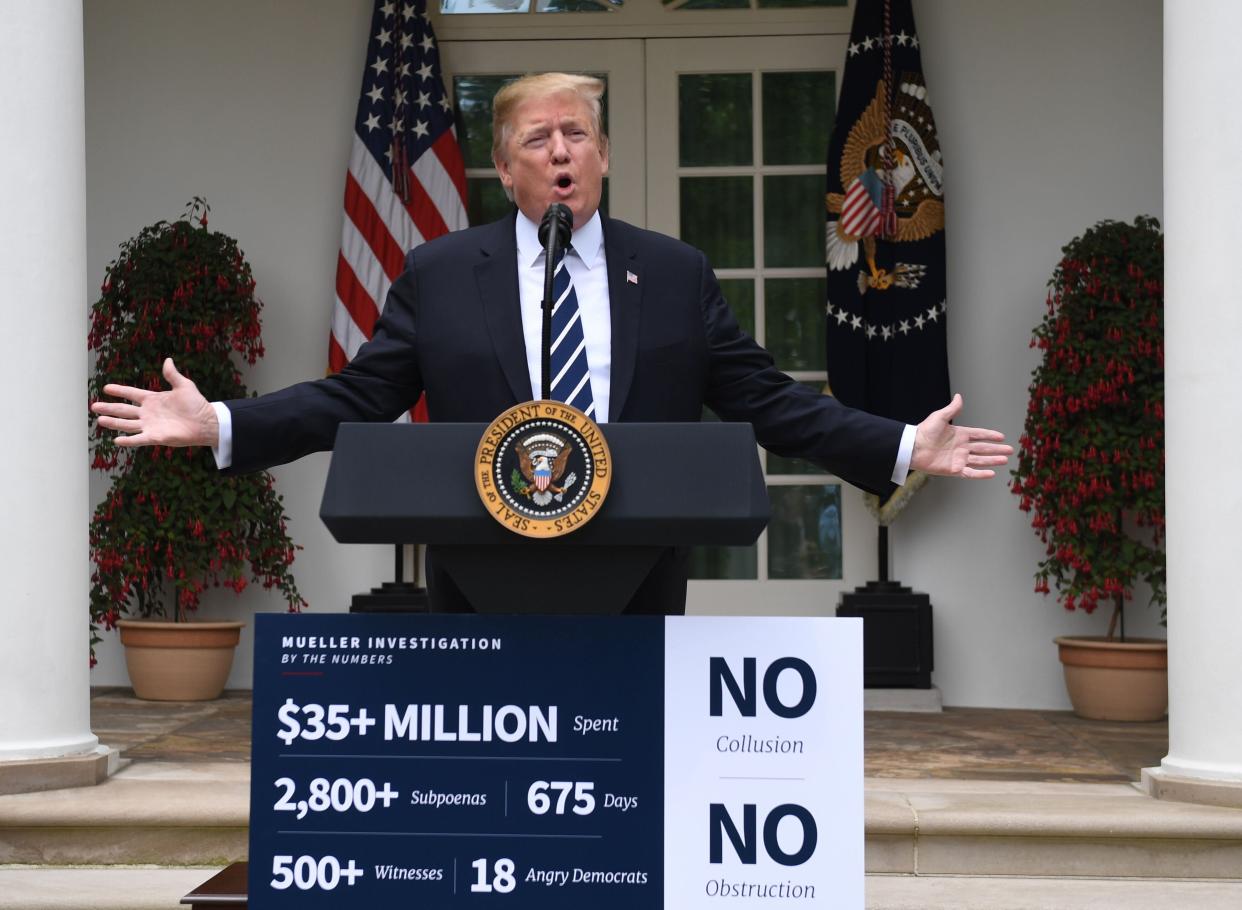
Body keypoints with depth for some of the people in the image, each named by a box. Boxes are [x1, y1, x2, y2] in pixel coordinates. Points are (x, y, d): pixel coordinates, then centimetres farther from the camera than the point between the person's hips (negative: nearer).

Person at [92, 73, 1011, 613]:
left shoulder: (677, 274, 8)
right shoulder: (439, 273, 6)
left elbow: (769, 400, 7)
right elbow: (356, 399, 5)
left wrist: (904, 447, -1)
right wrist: (218, 424, -6)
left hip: (636, 600, 1)